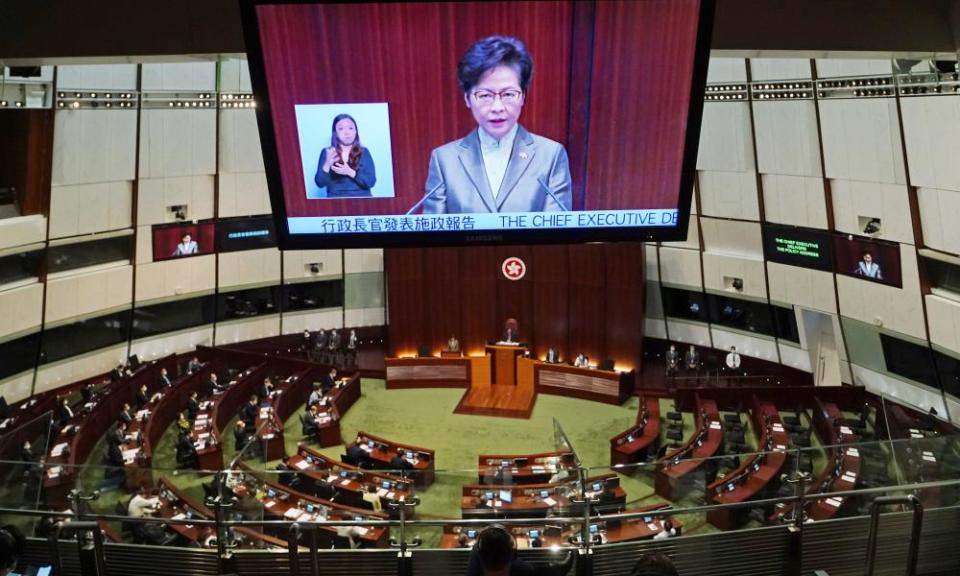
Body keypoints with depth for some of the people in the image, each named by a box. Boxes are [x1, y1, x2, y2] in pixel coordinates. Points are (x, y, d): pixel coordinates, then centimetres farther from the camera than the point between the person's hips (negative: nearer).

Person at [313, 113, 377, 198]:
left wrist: (350, 172, -15)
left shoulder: (364, 152, 8)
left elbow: (371, 182, -2)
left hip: (362, 198, 0)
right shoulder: (327, 153, 8)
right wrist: (327, 164, -17)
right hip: (336, 199, 0)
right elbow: (320, 183, -1)